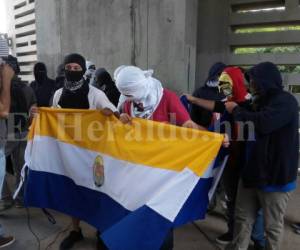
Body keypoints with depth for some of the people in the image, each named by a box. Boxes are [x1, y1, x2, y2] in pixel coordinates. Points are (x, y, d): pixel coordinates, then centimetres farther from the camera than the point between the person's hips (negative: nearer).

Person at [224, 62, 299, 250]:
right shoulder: (263, 100, 13)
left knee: (273, 225, 9)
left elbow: (263, 123, -30)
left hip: (275, 175, -8)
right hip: (253, 170, 8)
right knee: (243, 218, 14)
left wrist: (236, 110, -15)